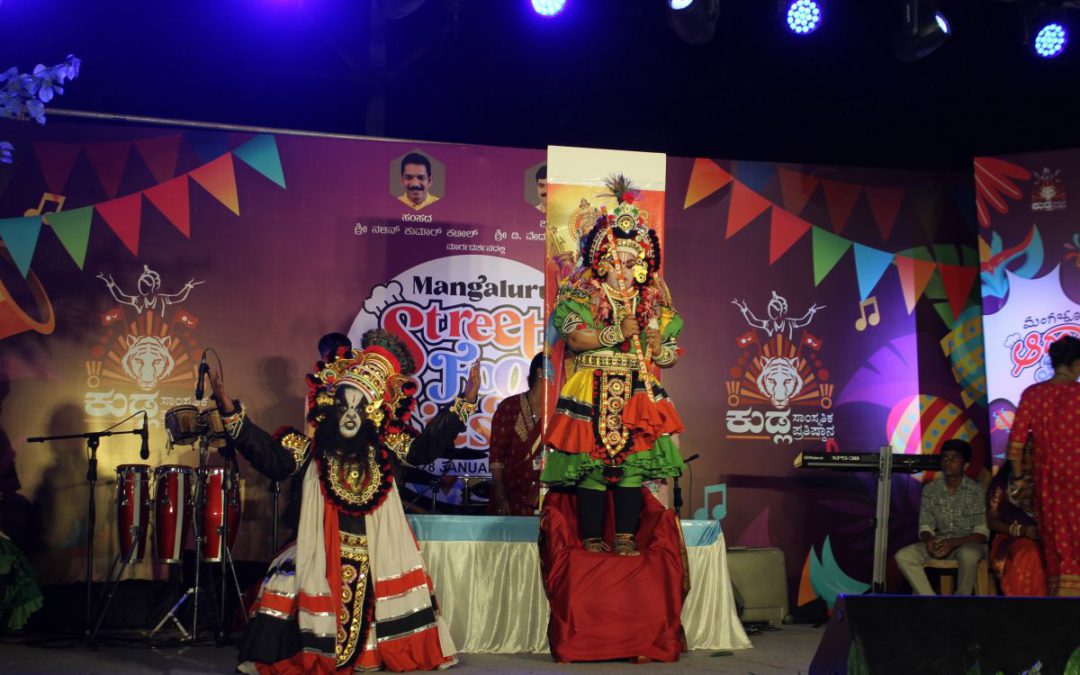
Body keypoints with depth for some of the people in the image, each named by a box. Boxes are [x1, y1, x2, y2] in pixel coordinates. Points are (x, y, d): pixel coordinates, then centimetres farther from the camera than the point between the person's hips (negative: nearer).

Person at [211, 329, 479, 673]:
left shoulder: (386, 446, 0)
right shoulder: (310, 447, -8)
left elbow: (425, 446, -1)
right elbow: (271, 456, -20)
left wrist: (463, 404, -8)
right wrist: (231, 411, -30)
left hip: (377, 546, 3)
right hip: (324, 549, -2)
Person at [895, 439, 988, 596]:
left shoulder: (976, 491, -6)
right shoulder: (930, 490, 4)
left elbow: (982, 533, -11)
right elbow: (925, 527, 5)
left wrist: (954, 542, -26)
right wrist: (929, 540, -20)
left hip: (968, 543, -4)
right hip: (939, 543, 4)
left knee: (968, 555, -40)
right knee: (903, 556, -21)